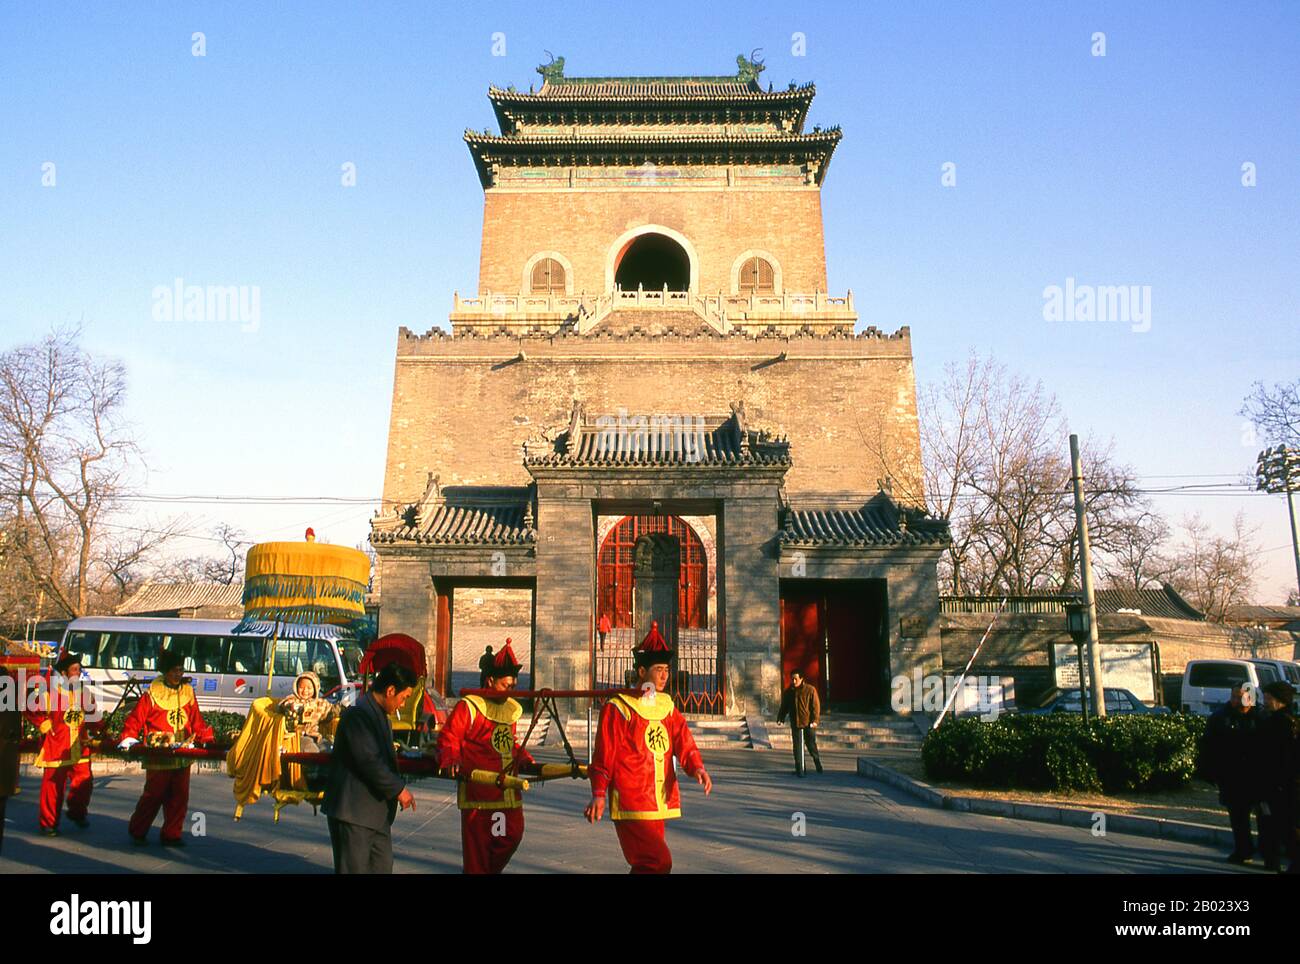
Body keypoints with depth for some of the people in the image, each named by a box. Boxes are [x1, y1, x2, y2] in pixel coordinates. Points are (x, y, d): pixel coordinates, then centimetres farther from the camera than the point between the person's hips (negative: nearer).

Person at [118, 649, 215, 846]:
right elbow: (135, 719, -4)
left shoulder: (188, 692, 8)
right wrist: (128, 738, -18)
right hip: (158, 757, -4)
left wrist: (208, 739, 0)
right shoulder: (152, 693, -4)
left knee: (179, 798, 6)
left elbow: (197, 722, 9)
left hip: (183, 756, 4)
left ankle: (171, 835, 16)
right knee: (153, 797, 4)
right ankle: (137, 832, 23)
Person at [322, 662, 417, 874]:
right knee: (354, 868, -3)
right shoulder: (358, 714, -18)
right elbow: (369, 761, -23)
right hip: (354, 811, -10)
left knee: (382, 866, 12)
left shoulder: (380, 715, 16)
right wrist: (398, 789, -17)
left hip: (377, 812, 10)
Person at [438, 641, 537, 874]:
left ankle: (491, 869, 29)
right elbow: (448, 738, -9)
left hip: (509, 789, 7)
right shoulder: (469, 706, -7)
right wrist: (450, 761, -26)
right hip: (478, 788, -7)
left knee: (512, 835, 9)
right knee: (478, 840, 0)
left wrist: (526, 762, 8)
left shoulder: (511, 709, 16)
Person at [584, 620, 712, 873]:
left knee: (646, 864, 16)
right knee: (659, 862, -15)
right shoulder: (618, 709, -8)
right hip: (631, 805, -7)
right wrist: (599, 794, -16)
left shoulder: (667, 706, 11)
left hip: (660, 803, 7)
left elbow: (684, 742, 1)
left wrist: (696, 767, -18)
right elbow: (604, 755, -9)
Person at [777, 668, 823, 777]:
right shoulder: (788, 692, 5)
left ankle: (818, 763, 33)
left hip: (808, 724, -3)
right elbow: (784, 707, 12)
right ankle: (799, 769, 8)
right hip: (795, 724, 3)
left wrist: (815, 720, -14)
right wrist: (780, 718, 0)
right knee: (797, 748, 1)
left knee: (812, 746, 8)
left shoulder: (810, 690, -6)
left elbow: (816, 706, -6)